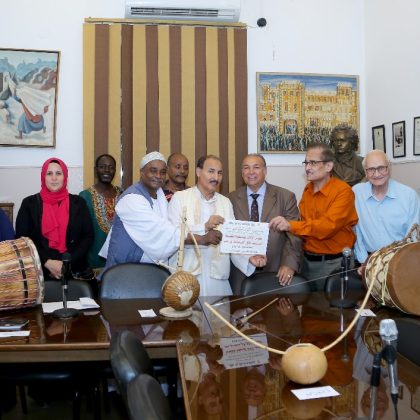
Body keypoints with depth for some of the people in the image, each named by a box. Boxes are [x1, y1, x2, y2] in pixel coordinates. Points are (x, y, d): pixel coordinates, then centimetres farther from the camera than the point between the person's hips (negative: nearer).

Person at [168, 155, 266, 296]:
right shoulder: (179, 198, 2)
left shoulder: (226, 202, 14)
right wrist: (204, 227, -19)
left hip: (218, 277, 3)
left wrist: (249, 258, -12)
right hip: (186, 276, -3)